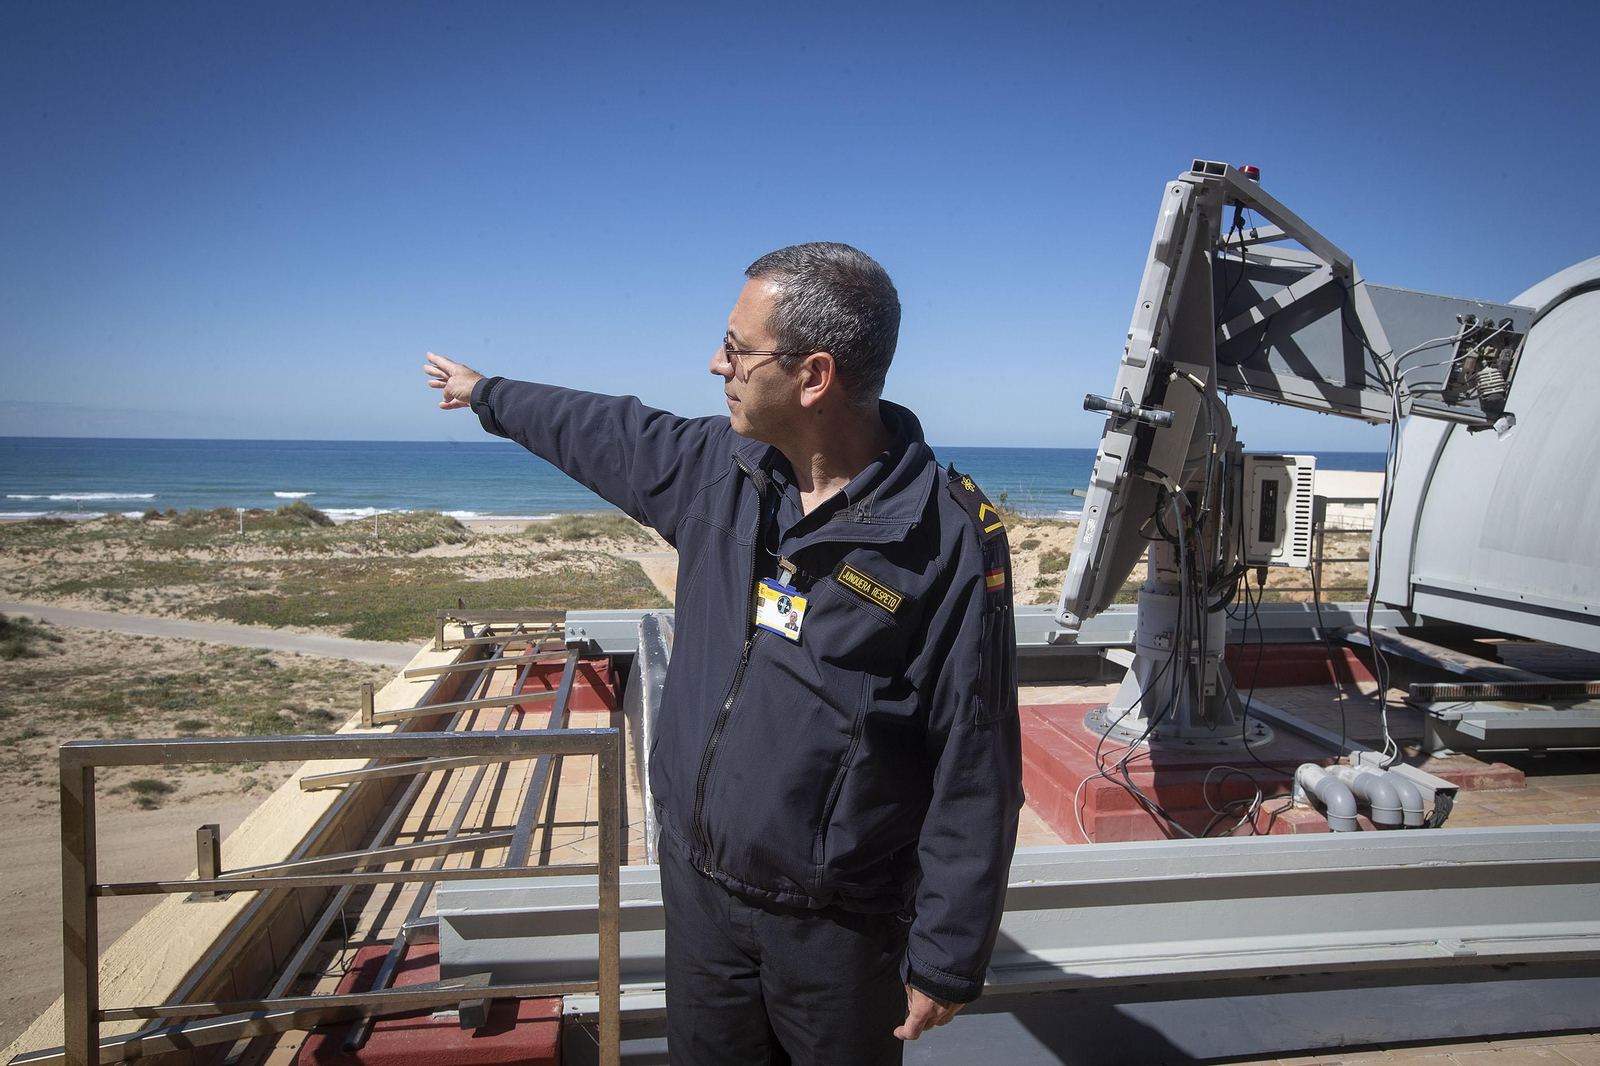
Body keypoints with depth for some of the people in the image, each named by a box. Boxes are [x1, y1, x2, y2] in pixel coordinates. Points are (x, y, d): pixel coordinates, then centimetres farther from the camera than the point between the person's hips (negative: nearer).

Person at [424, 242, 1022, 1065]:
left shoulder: (949, 541, -21)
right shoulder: (717, 467, -3)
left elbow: (974, 773, -18)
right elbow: (606, 434, 17)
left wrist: (947, 960, -13)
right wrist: (487, 394, 31)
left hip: (837, 926, -5)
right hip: (698, 885, 5)